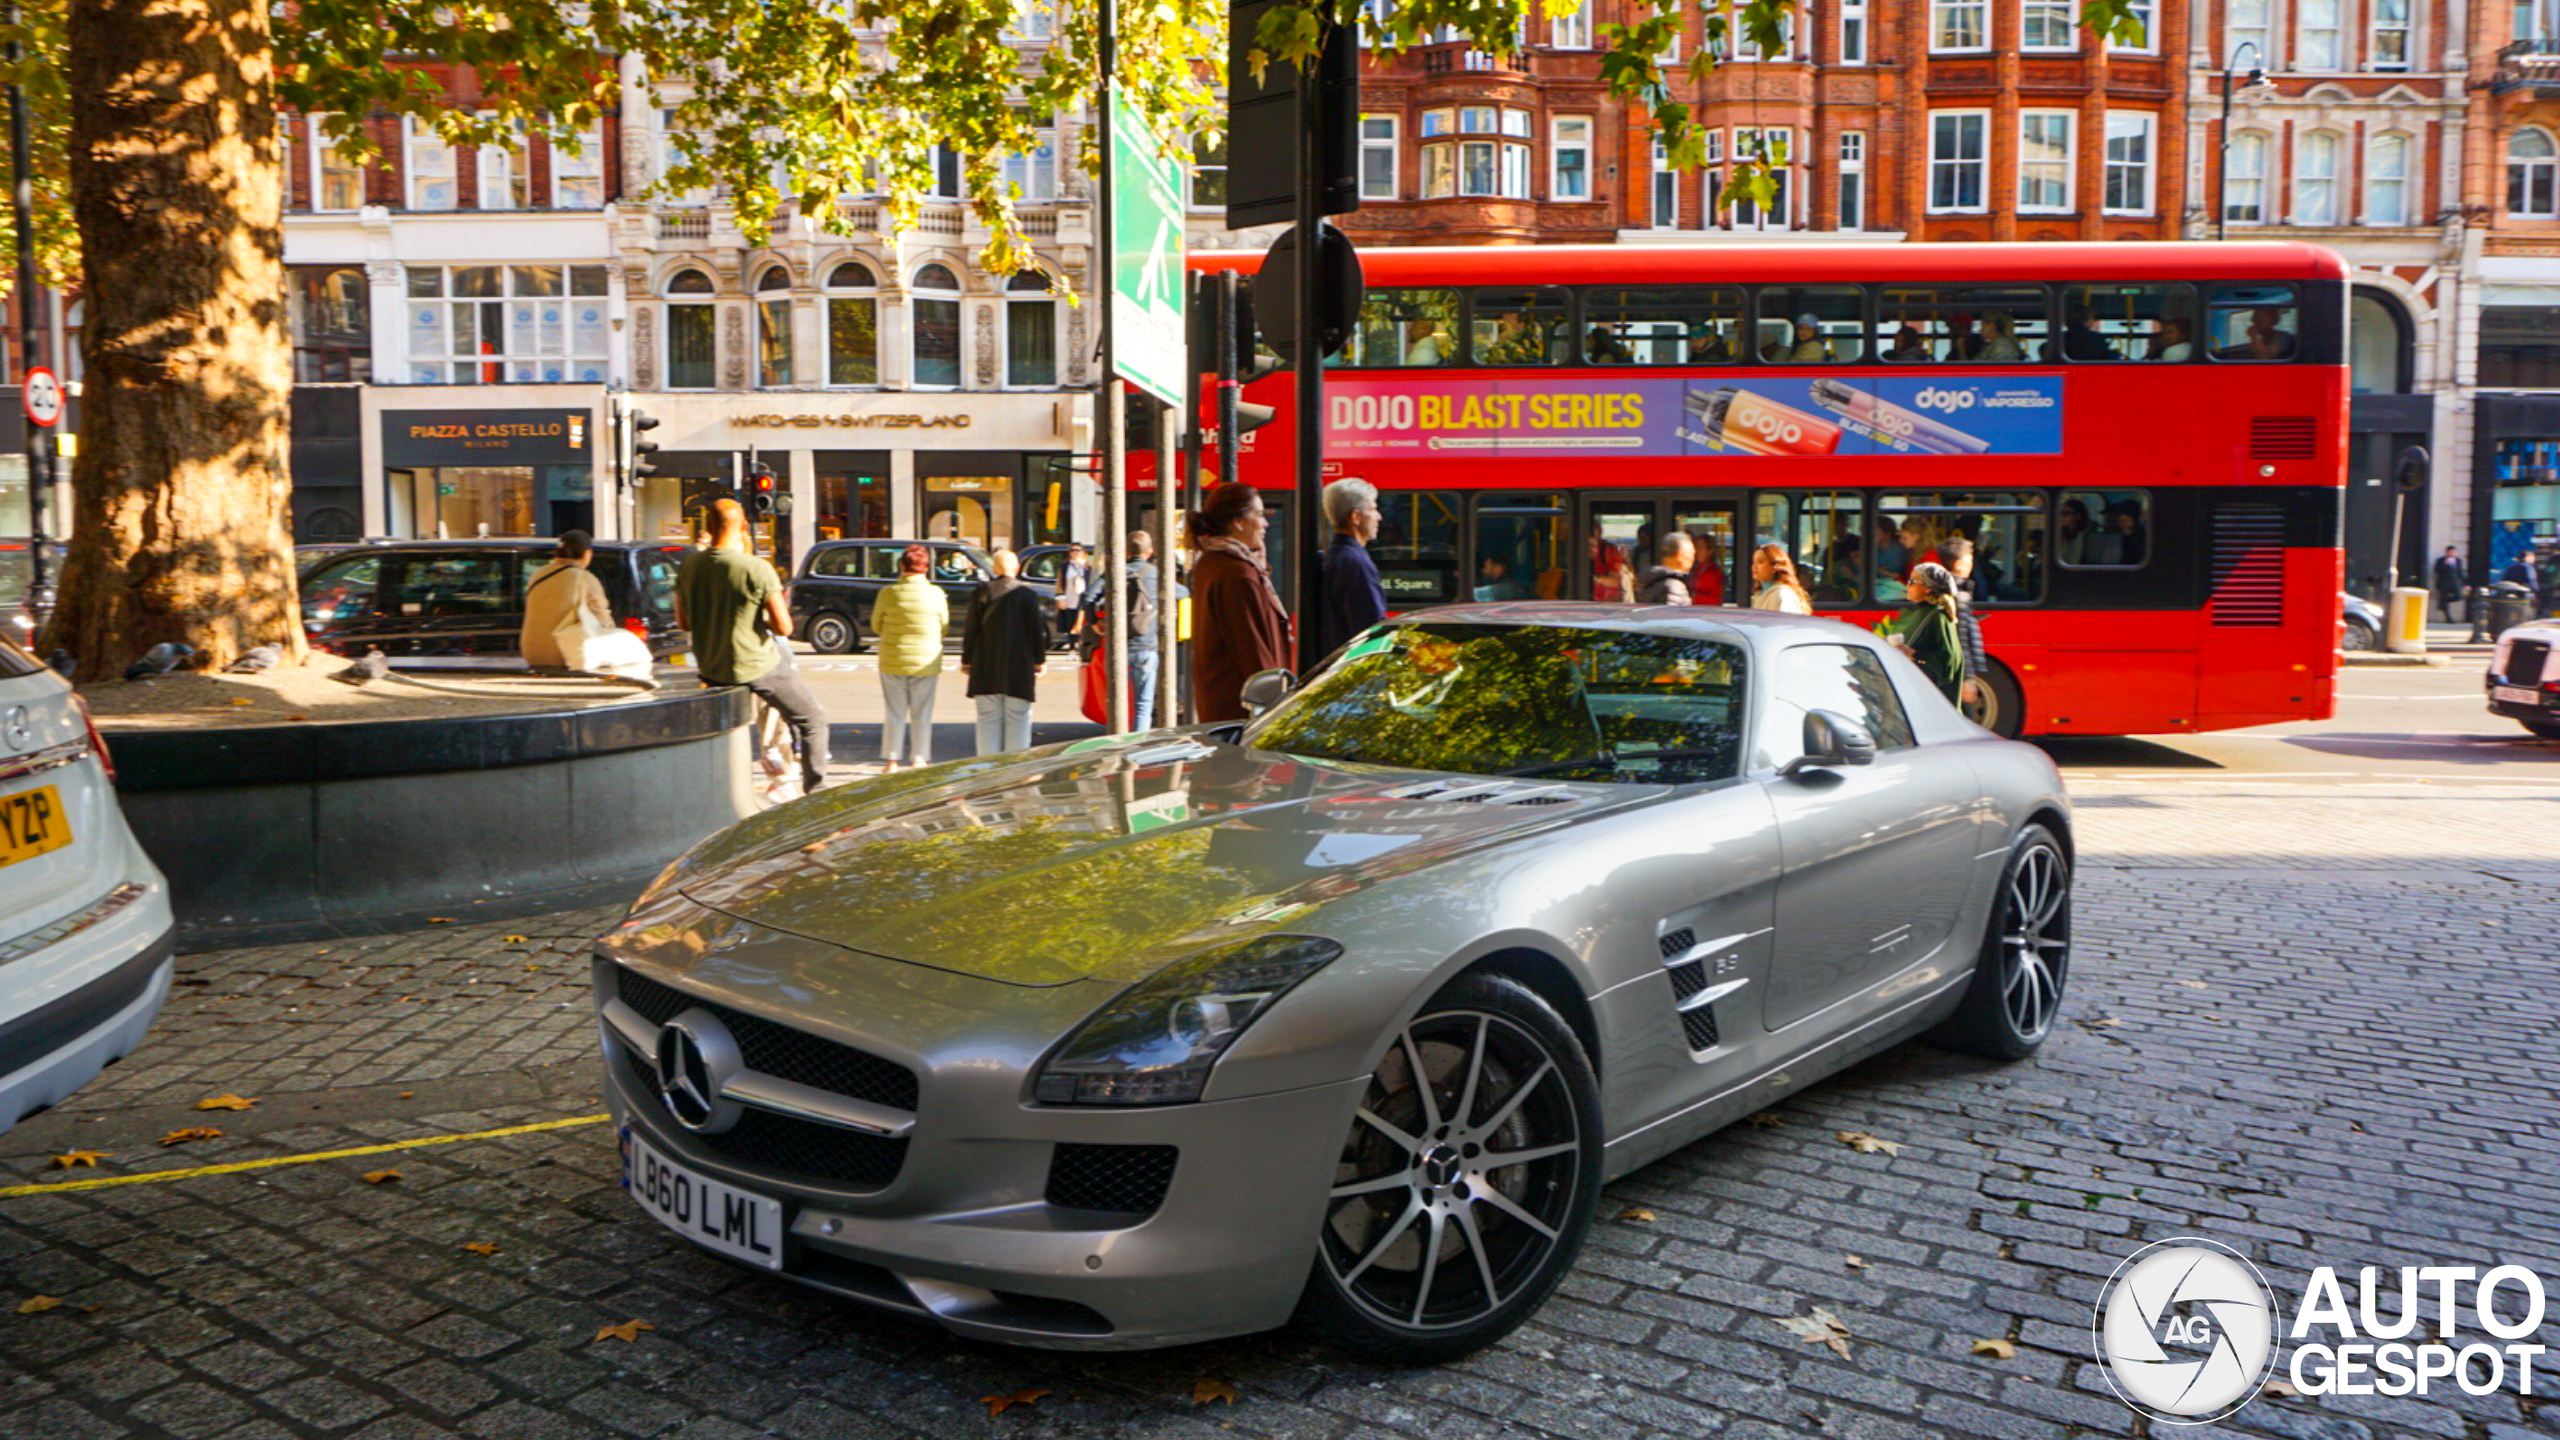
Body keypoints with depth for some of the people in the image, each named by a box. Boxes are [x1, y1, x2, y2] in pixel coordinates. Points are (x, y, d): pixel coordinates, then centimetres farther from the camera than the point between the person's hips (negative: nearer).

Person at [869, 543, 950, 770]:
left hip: (893, 661, 0)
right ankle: (919, 759, 10)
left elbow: (876, 626, 2)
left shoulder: (888, 593, -8)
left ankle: (893, 760, 12)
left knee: (894, 713, 10)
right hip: (926, 663, 0)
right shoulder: (936, 594, -8)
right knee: (922, 715, 9)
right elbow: (944, 627, 2)